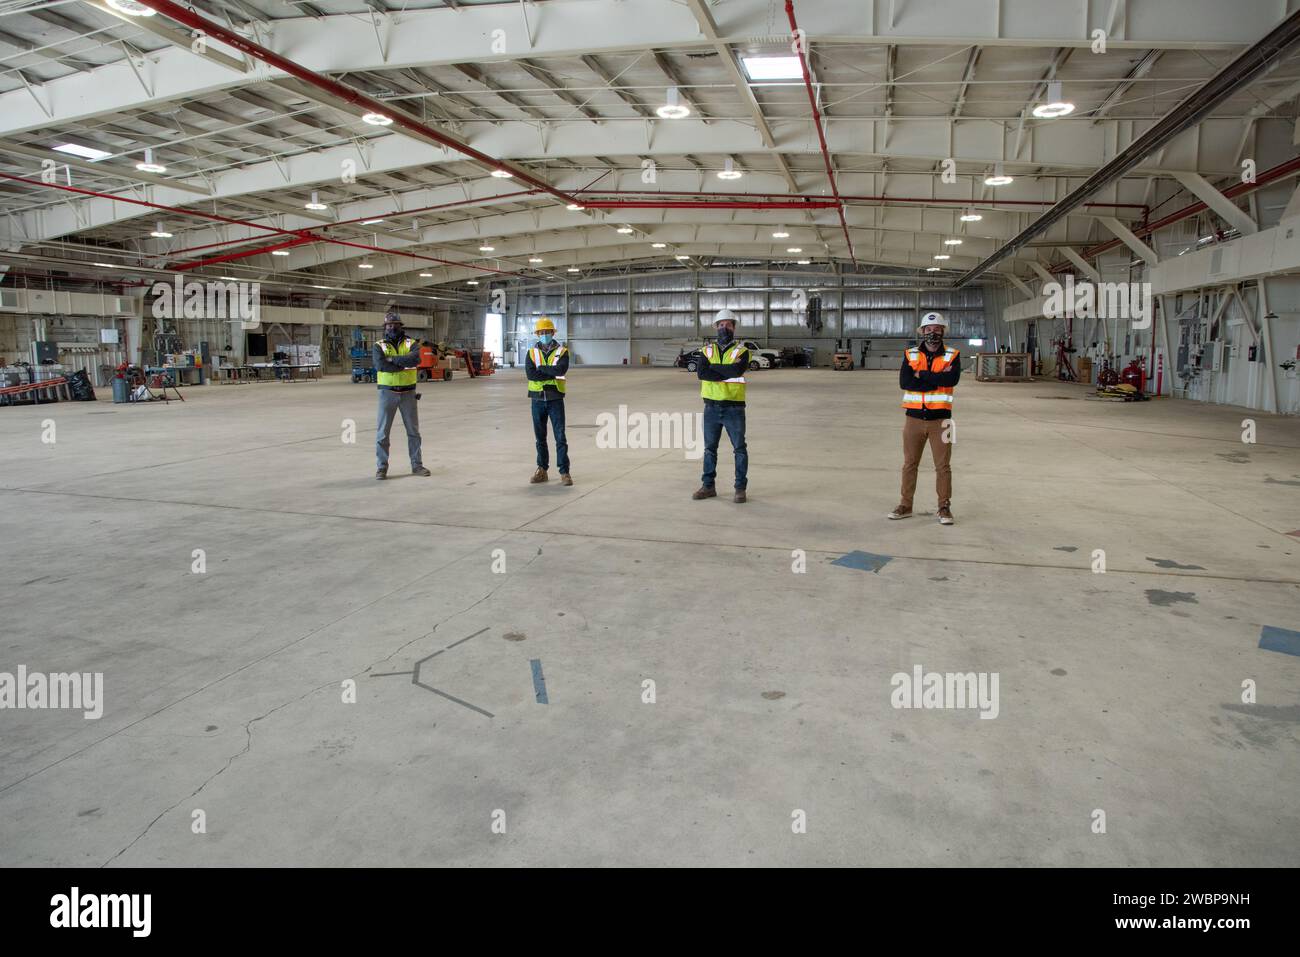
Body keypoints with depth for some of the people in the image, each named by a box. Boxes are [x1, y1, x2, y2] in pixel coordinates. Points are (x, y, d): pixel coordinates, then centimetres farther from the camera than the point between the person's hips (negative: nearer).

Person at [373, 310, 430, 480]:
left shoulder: (411, 344, 4)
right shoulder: (379, 346, 1)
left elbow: (415, 358, -18)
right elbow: (380, 365, -18)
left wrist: (393, 359, -17)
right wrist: (405, 364, -15)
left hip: (408, 392, 1)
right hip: (388, 392, -1)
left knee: (413, 430, 8)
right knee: (383, 431, 2)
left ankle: (416, 465, 18)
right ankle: (382, 466, 11)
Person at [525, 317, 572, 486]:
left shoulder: (562, 352, 1)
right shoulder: (532, 353, 6)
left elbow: (561, 369, -19)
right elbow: (529, 373, -11)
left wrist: (540, 368, -11)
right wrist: (553, 374, -13)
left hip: (555, 399, -3)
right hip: (537, 400, 3)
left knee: (560, 437, -5)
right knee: (540, 437, 10)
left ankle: (564, 472, -1)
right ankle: (542, 470, 20)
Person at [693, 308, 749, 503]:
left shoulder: (741, 351, -1)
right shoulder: (708, 350, 7)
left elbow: (738, 370, -22)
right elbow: (701, 372, -11)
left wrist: (713, 367, -12)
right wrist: (728, 372, -15)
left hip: (734, 408, -3)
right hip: (711, 408, 3)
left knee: (740, 448, 2)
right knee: (710, 448, 11)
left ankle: (740, 488, 11)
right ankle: (708, 486, 21)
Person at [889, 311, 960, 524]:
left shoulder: (952, 355, 2)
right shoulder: (910, 355, 5)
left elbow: (952, 379, -18)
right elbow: (904, 382, -11)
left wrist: (922, 375, -12)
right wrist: (937, 379, -13)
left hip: (940, 419, -1)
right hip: (914, 417, 2)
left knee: (943, 465, 2)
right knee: (909, 464, 9)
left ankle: (944, 507, 11)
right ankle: (906, 505, 19)